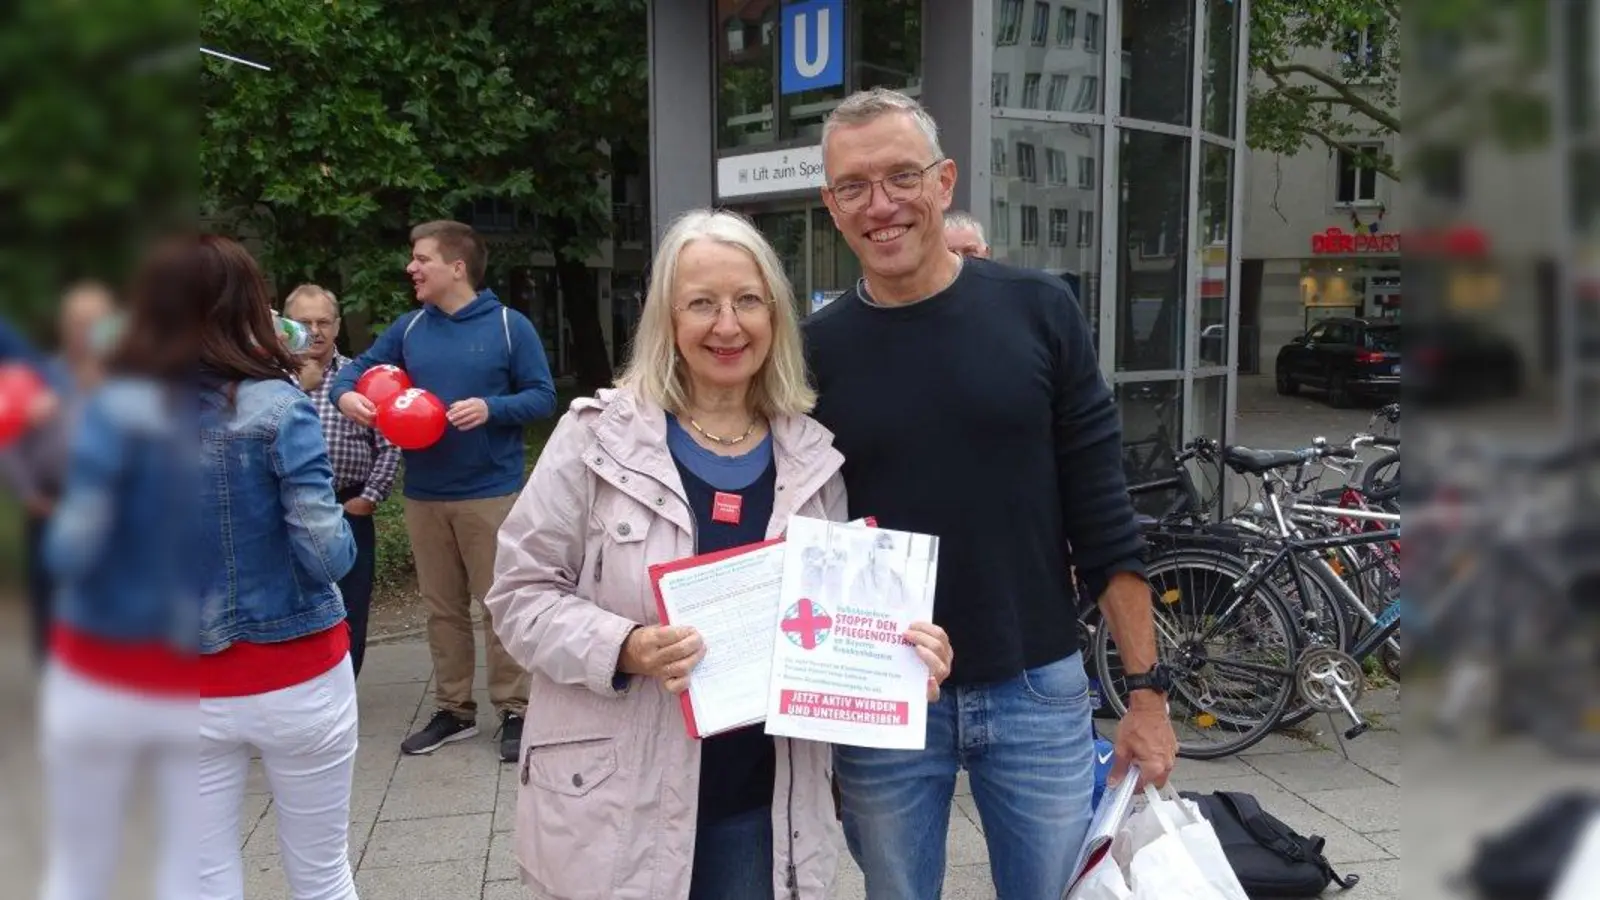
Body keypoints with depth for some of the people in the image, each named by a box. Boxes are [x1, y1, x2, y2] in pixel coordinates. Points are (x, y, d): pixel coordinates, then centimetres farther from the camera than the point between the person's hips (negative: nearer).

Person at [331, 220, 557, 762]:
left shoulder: (510, 326, -5)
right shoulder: (409, 328, 7)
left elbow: (543, 397, -5)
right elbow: (359, 369, 12)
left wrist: (492, 408, -22)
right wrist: (346, 394, -11)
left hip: (491, 493, -4)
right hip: (424, 495, 5)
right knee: (441, 608, 13)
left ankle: (515, 711, 11)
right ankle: (453, 710, 25)